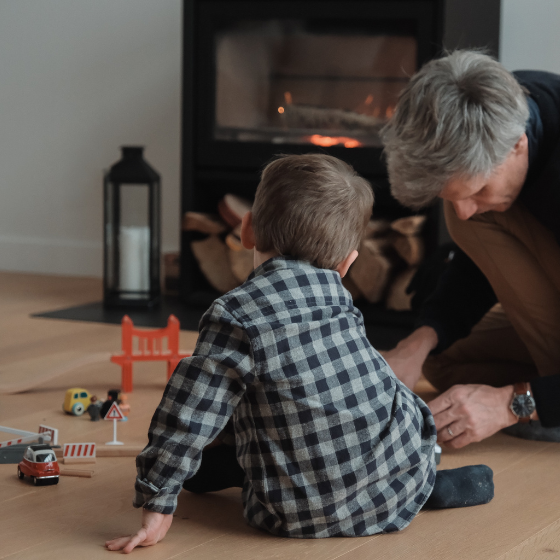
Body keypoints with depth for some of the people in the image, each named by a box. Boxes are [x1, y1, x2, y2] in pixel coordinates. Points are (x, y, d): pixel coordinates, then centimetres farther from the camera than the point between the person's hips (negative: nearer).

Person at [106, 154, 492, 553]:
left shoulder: (235, 314, -13)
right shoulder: (336, 294, 6)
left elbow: (190, 411, -14)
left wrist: (158, 502, -8)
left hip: (301, 516, -3)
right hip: (401, 493, 3)